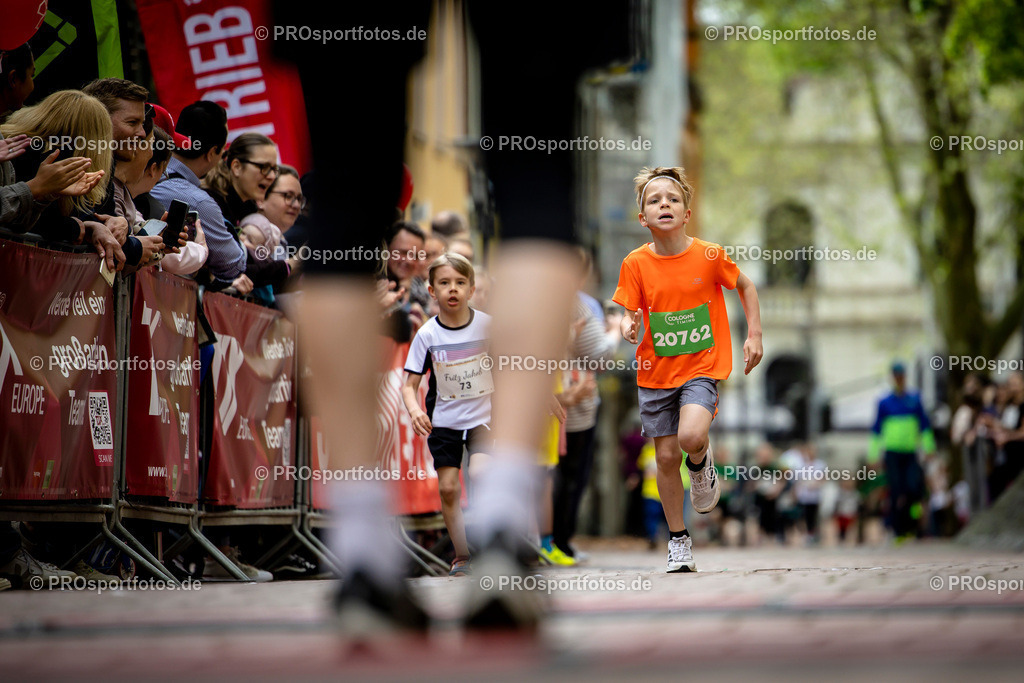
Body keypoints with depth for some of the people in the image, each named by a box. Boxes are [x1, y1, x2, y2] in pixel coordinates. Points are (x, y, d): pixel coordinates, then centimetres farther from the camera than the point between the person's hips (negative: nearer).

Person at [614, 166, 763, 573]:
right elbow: (631, 313, -2)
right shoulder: (636, 264, -7)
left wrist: (754, 336, 3)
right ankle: (678, 541, 21)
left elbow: (745, 286, 8)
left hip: (701, 367, -2)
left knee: (691, 436, -27)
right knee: (666, 457, 5)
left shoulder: (709, 256, -9)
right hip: (655, 372, 2)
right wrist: (628, 327, -25)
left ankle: (701, 464, 10)